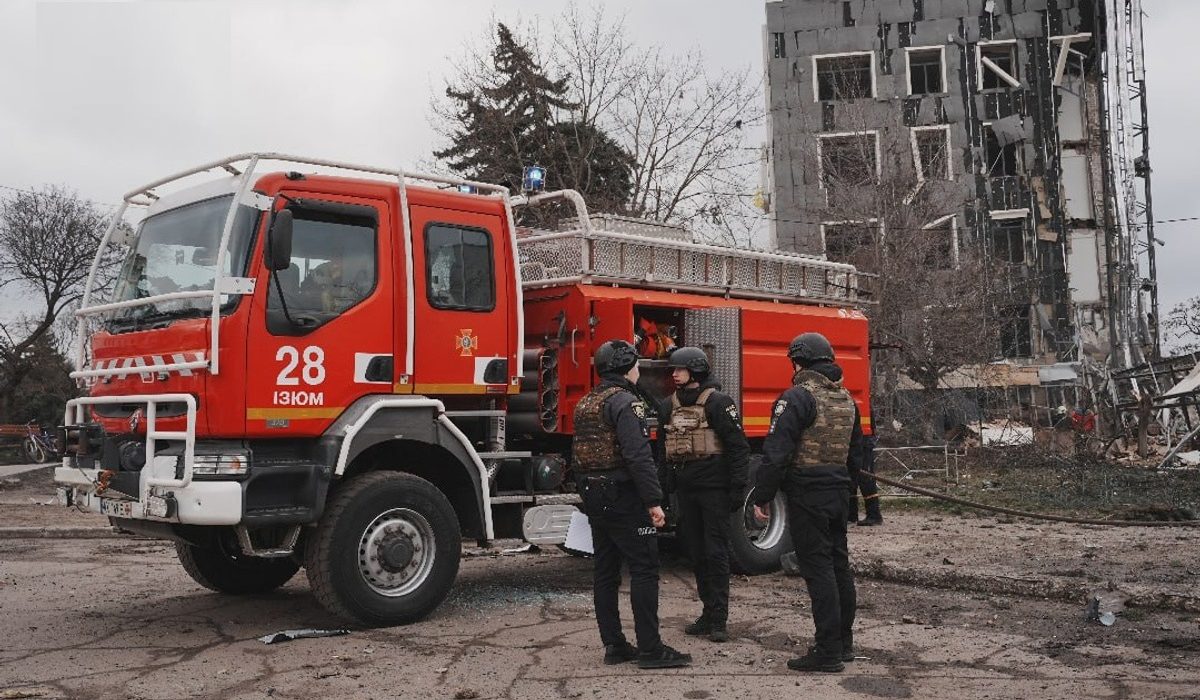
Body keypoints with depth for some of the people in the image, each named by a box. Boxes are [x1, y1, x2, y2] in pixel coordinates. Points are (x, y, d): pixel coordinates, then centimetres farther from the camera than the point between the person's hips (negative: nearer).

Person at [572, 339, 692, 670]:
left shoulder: (585, 404, 15)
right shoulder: (625, 402, -13)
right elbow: (638, 456, -22)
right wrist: (654, 501, -20)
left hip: (594, 496, 9)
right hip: (623, 495, -9)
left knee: (605, 571, 10)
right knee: (644, 570, -4)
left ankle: (614, 645, 15)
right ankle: (650, 649, -3)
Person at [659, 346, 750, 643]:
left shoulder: (718, 402, -9)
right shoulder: (669, 407, 11)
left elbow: (738, 447, -10)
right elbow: (664, 449, 18)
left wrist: (737, 489, -14)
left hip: (714, 488, -6)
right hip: (686, 488, 6)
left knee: (716, 552, -4)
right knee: (696, 552, 10)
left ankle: (719, 618, 2)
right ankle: (709, 611, 19)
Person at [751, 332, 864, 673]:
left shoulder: (797, 397, -14)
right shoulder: (847, 399, 13)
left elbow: (777, 452, -18)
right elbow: (855, 452, 21)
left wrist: (762, 497, -12)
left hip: (807, 495, -8)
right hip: (838, 493, 8)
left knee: (818, 570, -5)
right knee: (839, 565, 15)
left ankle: (828, 652, -2)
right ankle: (844, 643, 24)